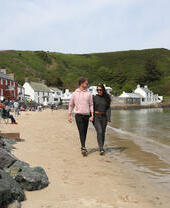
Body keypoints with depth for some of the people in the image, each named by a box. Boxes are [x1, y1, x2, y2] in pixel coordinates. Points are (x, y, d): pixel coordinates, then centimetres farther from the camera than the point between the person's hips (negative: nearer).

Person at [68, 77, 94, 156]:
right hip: (78, 115, -2)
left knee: (84, 132, 9)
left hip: (86, 115, 2)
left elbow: (91, 105, 7)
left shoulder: (88, 93, 7)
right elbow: (71, 105, 11)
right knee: (81, 132, -12)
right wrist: (69, 115, 8)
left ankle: (83, 147, 22)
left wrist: (92, 115, -3)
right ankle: (83, 148, -17)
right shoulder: (74, 94, 4)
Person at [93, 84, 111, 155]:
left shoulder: (106, 98, 4)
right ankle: (101, 149, -19)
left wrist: (108, 118, -9)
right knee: (99, 132, -16)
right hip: (96, 117, -3)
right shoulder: (94, 98, -1)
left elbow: (108, 109, 1)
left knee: (103, 133, 9)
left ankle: (101, 147, 25)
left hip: (104, 117, 3)